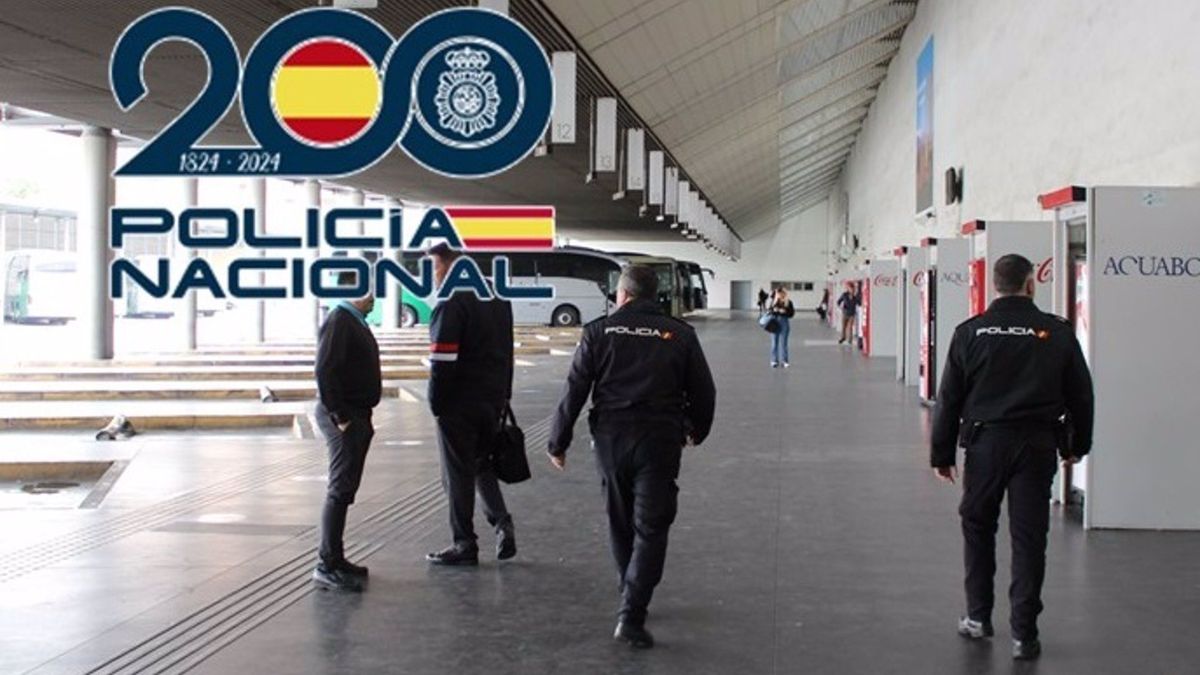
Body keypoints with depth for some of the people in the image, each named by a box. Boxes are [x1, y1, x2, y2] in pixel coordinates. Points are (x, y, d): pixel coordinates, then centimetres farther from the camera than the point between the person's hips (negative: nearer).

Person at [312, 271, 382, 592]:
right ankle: (327, 566, -8)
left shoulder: (355, 322, 17)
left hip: (357, 416, 10)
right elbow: (325, 372, -23)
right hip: (343, 417, -10)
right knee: (340, 489, -10)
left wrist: (363, 417, 17)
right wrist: (340, 417, -23)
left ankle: (334, 559, 22)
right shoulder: (338, 321, -15)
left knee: (345, 488, 14)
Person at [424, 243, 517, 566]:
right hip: (493, 399, 8)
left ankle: (464, 544, 9)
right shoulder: (498, 297, 11)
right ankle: (502, 522, 5)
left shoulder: (452, 303, -17)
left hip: (459, 403, -8)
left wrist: (436, 402, -11)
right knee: (482, 464, 21)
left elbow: (442, 360, -21)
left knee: (458, 474, 3)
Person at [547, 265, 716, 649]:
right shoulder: (679, 334, 3)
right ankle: (631, 615, -12)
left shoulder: (600, 332, 0)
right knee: (651, 528, -1)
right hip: (659, 442, -1)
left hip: (610, 439, 1)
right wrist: (696, 430, 27)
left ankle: (631, 599, 31)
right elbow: (703, 392, 9)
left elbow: (574, 390, -2)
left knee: (620, 523, 18)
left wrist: (558, 442, 6)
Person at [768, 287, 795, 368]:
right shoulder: (773, 302, 6)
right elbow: (769, 311, 6)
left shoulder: (788, 302, 1)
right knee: (774, 342, 5)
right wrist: (774, 311, -14)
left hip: (784, 323, -2)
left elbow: (792, 313, -1)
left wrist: (785, 312, -15)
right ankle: (774, 360, 10)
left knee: (783, 342, -1)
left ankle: (784, 361, 3)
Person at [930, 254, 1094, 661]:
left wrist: (942, 454, 8)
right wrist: (1077, 444, 21)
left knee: (977, 528, 17)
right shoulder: (1057, 333, -1)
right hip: (1037, 444, 0)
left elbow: (949, 398, 1)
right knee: (1028, 537, 3)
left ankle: (978, 616, 23)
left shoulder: (970, 333, -2)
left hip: (985, 442, 0)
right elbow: (1080, 394, 6)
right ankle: (1024, 634, 4)